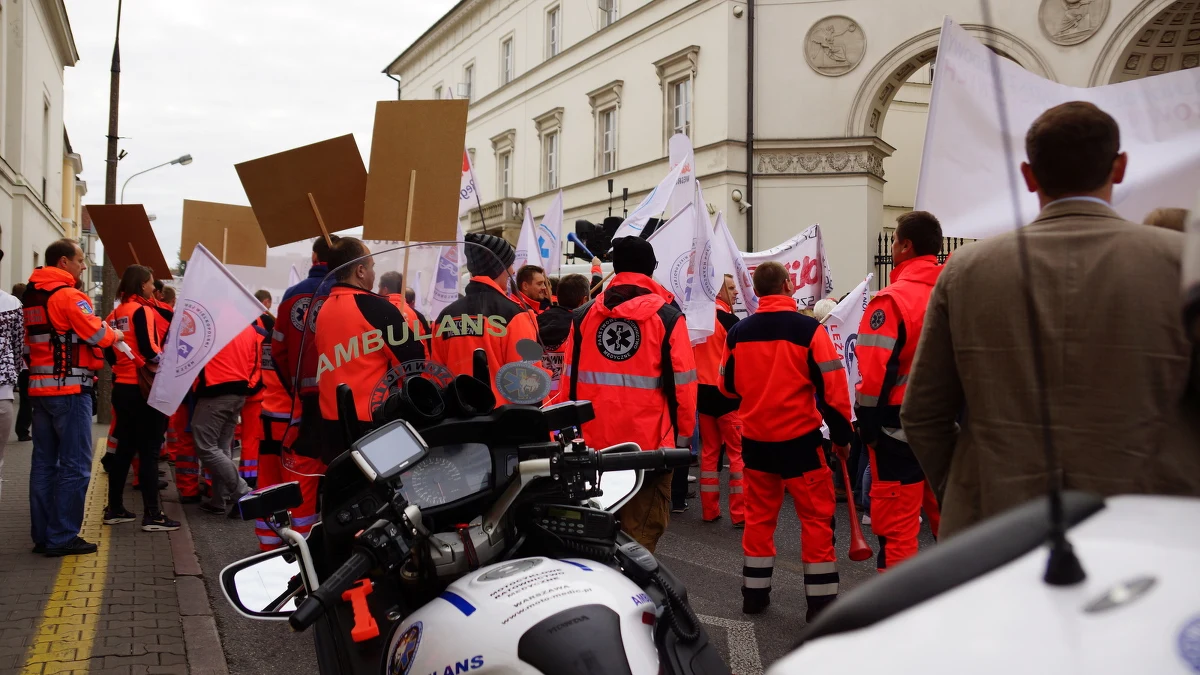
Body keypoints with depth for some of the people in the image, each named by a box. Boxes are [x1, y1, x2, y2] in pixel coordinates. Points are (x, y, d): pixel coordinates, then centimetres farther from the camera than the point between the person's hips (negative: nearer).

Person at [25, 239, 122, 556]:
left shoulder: (30, 297, 15)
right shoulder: (68, 294, -12)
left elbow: (34, 338, 19)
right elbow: (97, 334, -15)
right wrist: (115, 334, 5)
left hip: (39, 386, 9)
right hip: (69, 388, -9)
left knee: (44, 462, 11)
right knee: (75, 464, -4)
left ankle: (42, 535, 15)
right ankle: (62, 537, -3)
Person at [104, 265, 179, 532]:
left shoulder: (117, 313, 13)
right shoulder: (142, 310, -11)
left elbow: (110, 351, 15)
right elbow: (149, 348, -20)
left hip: (122, 387, 8)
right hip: (143, 389, -8)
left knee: (125, 448, 14)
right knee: (149, 451, -5)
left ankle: (114, 508, 20)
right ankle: (152, 515, -4)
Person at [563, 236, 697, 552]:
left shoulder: (583, 316, 4)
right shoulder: (667, 317, -6)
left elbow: (570, 378, 6)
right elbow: (682, 384, -7)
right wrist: (683, 436, 4)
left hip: (592, 443, 4)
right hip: (650, 443, -4)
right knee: (641, 534, 3)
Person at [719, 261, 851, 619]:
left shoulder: (738, 332, 0)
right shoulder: (809, 329, -12)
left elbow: (728, 386, 12)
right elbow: (833, 388, -10)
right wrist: (842, 435, 1)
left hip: (755, 439, 4)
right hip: (800, 439, -4)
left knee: (759, 515, 15)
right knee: (817, 517, 7)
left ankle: (754, 594, 21)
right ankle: (821, 600, 9)